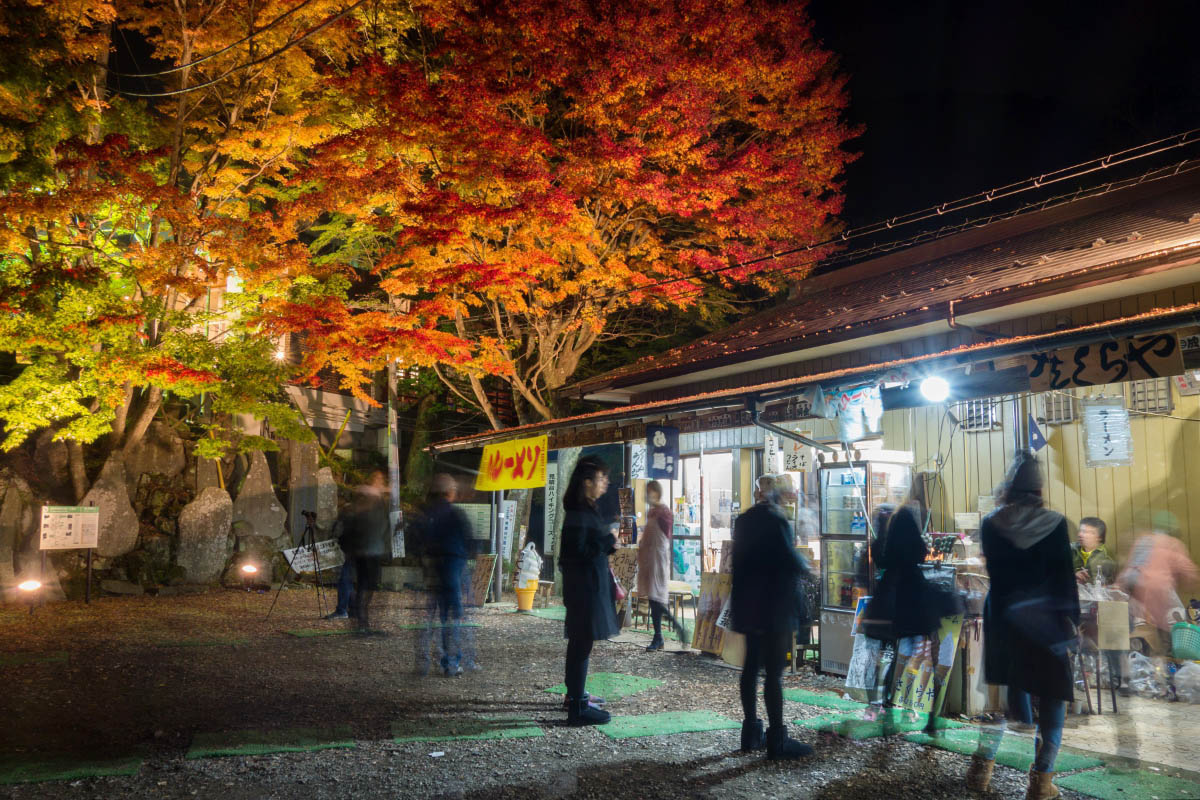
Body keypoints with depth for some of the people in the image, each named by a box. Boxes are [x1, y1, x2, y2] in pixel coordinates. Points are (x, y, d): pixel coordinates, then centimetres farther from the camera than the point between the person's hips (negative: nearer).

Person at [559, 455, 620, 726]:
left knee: (579, 643, 18)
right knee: (581, 644, -6)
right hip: (584, 588, -10)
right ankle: (577, 709, -1)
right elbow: (578, 552, -24)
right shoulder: (578, 514, -18)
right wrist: (608, 542, -17)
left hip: (591, 586, 10)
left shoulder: (587, 510, 12)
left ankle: (576, 696, 30)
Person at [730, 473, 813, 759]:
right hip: (775, 606, -8)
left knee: (751, 666, 14)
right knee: (774, 672, -3)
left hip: (748, 605, 8)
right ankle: (777, 740, 3)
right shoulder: (775, 519, -15)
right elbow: (789, 558, -18)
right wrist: (805, 568, 2)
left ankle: (751, 732, 22)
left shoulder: (743, 520, 8)